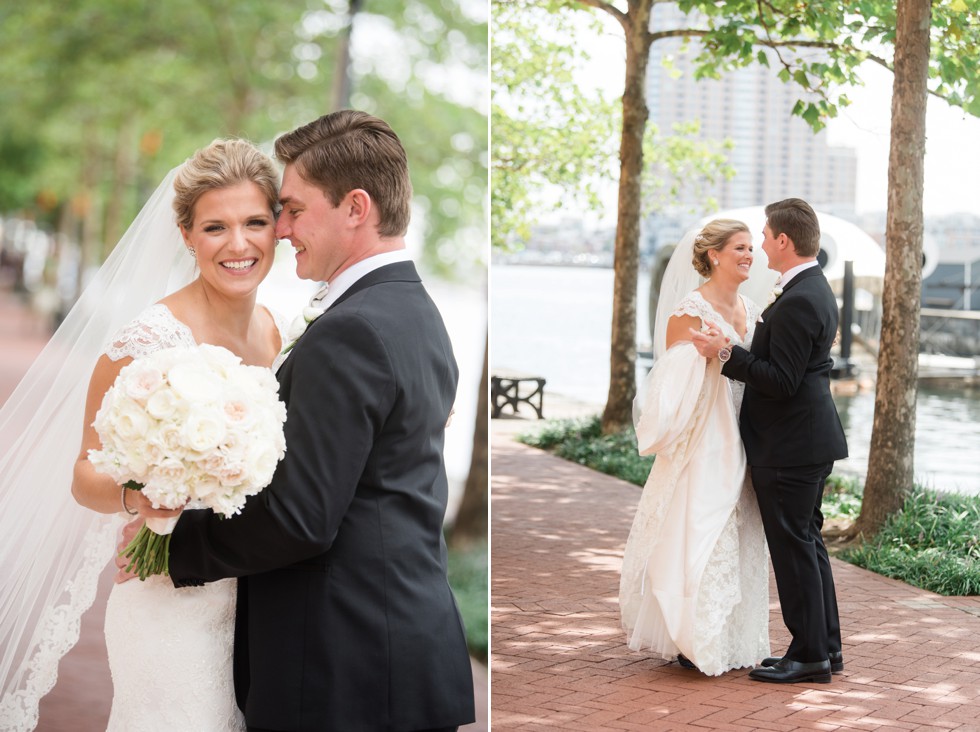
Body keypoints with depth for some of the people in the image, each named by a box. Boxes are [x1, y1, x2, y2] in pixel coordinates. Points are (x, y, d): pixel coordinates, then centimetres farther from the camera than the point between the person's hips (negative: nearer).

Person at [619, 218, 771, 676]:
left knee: (739, 537, 9)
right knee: (700, 533, -6)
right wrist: (705, 351, -22)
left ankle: (733, 639, 17)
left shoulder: (751, 310, 13)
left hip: (740, 441, 7)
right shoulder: (691, 310, -10)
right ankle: (694, 641, 3)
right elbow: (674, 378, -10)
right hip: (702, 440, -7)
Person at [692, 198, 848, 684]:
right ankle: (826, 645, 24)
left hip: (789, 448, -11)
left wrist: (726, 355, -19)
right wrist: (736, 352, 18)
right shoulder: (815, 289, 12)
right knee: (808, 541, 17)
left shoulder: (797, 301, -21)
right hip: (811, 440, 11)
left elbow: (781, 381, -23)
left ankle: (809, 655, 5)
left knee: (794, 547, -2)